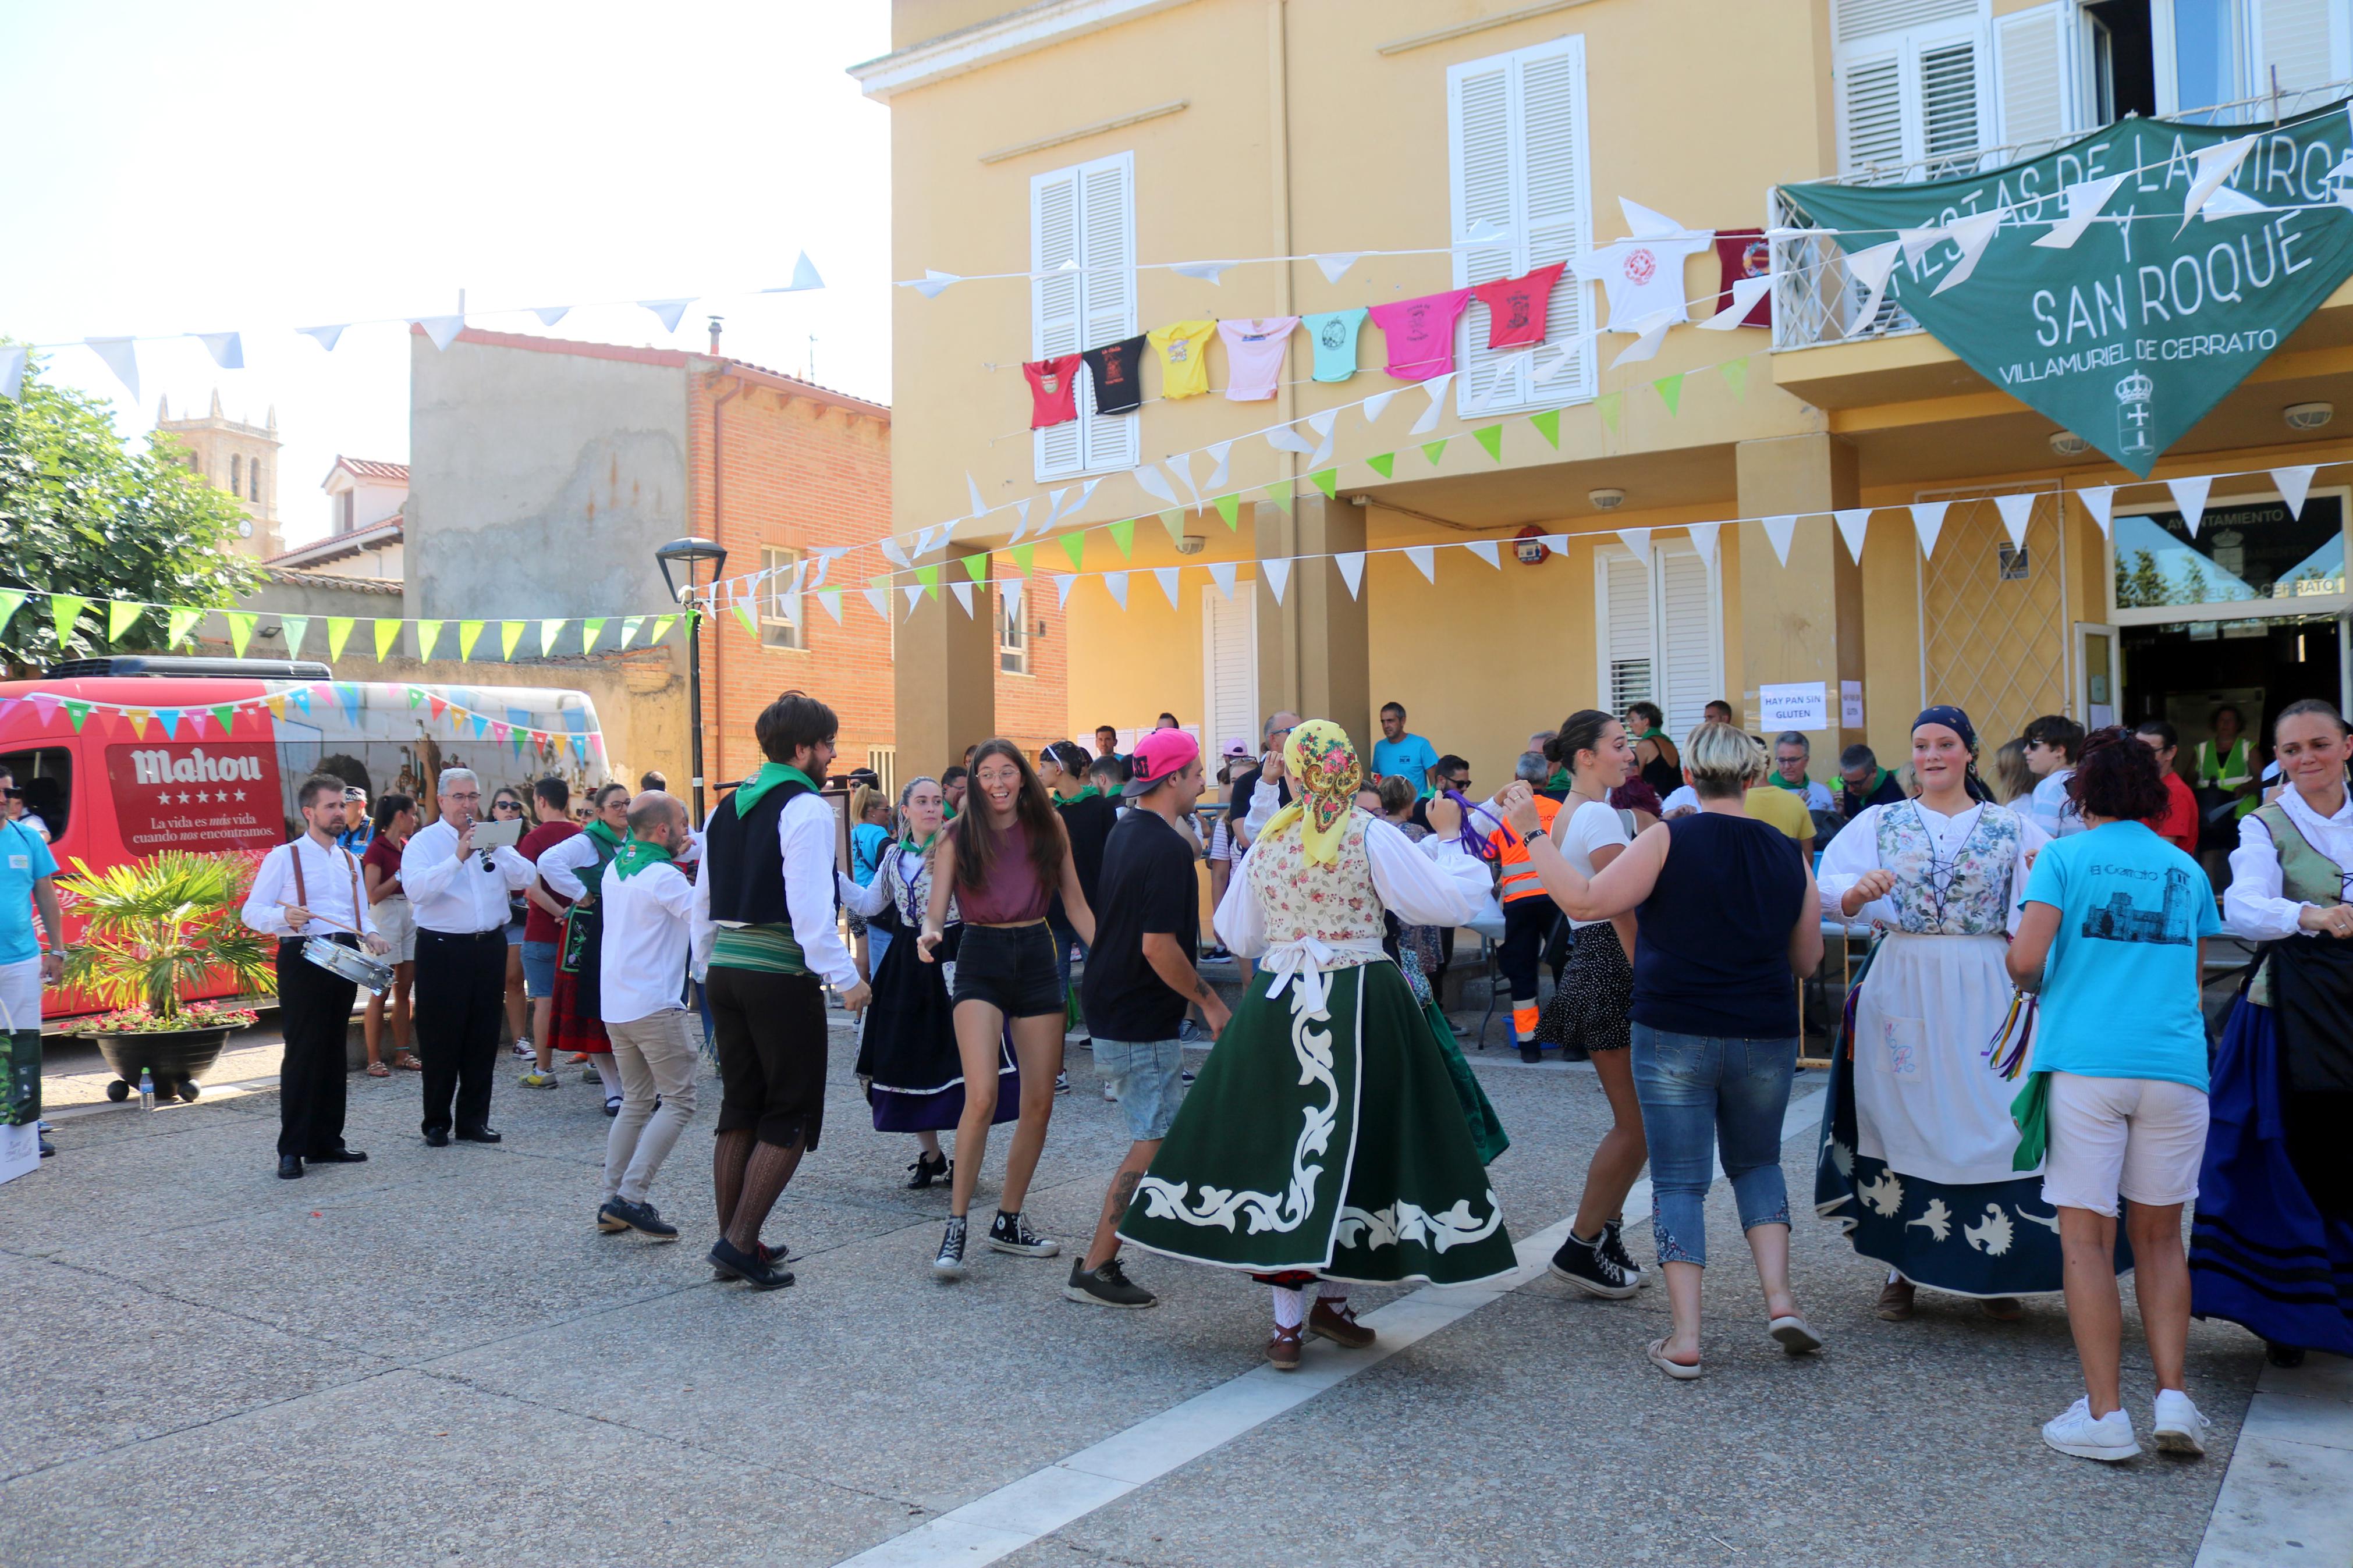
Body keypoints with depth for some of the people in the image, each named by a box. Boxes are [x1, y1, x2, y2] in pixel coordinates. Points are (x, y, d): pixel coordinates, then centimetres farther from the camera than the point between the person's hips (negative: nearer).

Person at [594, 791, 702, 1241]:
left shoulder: (615, 869, 11)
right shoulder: (663, 877, -14)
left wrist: (675, 855, 16)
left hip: (615, 1003, 9)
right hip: (654, 1005, -9)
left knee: (636, 1102, 16)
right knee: (678, 1102, -3)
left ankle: (613, 1202, 14)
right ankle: (632, 1196, -12)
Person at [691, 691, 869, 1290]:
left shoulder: (728, 808, 14)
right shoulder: (806, 808, -11)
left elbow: (703, 899, 18)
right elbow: (811, 906, -19)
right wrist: (846, 978, -15)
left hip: (725, 969, 8)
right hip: (782, 976, -8)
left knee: (740, 1107, 16)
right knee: (792, 1114, 2)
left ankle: (734, 1242, 22)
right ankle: (741, 1242, -2)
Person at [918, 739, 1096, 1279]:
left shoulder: (1049, 826, 4)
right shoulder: (959, 834, -1)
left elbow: (1076, 905, 7)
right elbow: (936, 911, -4)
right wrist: (931, 933, -27)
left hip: (1036, 958, 3)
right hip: (981, 960, -3)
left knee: (1039, 1103, 5)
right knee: (982, 1097, -19)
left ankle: (1009, 1222, 21)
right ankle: (955, 1226, -6)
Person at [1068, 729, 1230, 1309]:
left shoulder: (1121, 833, 9)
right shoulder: (1168, 848, -21)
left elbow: (1092, 913, 18)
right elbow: (1158, 945, -26)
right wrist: (1210, 1001, -16)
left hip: (1111, 1004, 10)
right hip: (1142, 1022, -10)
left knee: (1153, 1132, 23)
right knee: (1153, 1142, -4)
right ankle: (1095, 1267, -2)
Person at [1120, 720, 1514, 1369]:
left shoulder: (1265, 842, 6)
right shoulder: (1370, 836, -6)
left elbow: (1236, 934, 15)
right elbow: (1449, 902, -8)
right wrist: (1449, 838, 6)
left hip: (1274, 1006, 4)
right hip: (1358, 1006, -3)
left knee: (1282, 1145, 7)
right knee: (1352, 1145, 9)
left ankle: (1288, 1319, 11)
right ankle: (1331, 1298, 19)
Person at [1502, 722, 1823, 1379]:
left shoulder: (1668, 840, -10)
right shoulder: (1788, 856, 2)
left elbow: (1585, 902, -17)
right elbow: (1807, 959, 11)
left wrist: (1533, 833, -10)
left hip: (1674, 1035, -3)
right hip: (1764, 1039, 3)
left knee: (1679, 1182, 5)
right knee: (1757, 1164, 24)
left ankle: (1684, 1340, 3)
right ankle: (1780, 1300, 10)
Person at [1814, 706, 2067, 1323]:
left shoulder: (2012, 828, 7)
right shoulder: (1882, 822, 7)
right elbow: (1828, 890, -3)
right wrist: (1856, 892, -23)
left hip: (1983, 992, 0)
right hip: (1902, 987, 0)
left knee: (1986, 1115, -2)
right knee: (1903, 1114, 3)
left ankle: (1994, 1271, 12)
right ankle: (1903, 1267, 15)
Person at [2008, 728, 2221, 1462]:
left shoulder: (2065, 856, 1)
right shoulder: (2187, 869, 14)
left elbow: (2026, 960, -8)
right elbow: (2192, 974, 20)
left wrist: (2034, 983, 14)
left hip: (2084, 1062, -4)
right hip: (2175, 1064, 4)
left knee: (2086, 1236, 1)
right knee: (2159, 1235, 15)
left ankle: (2105, 1416, 1)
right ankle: (2173, 1397, 8)